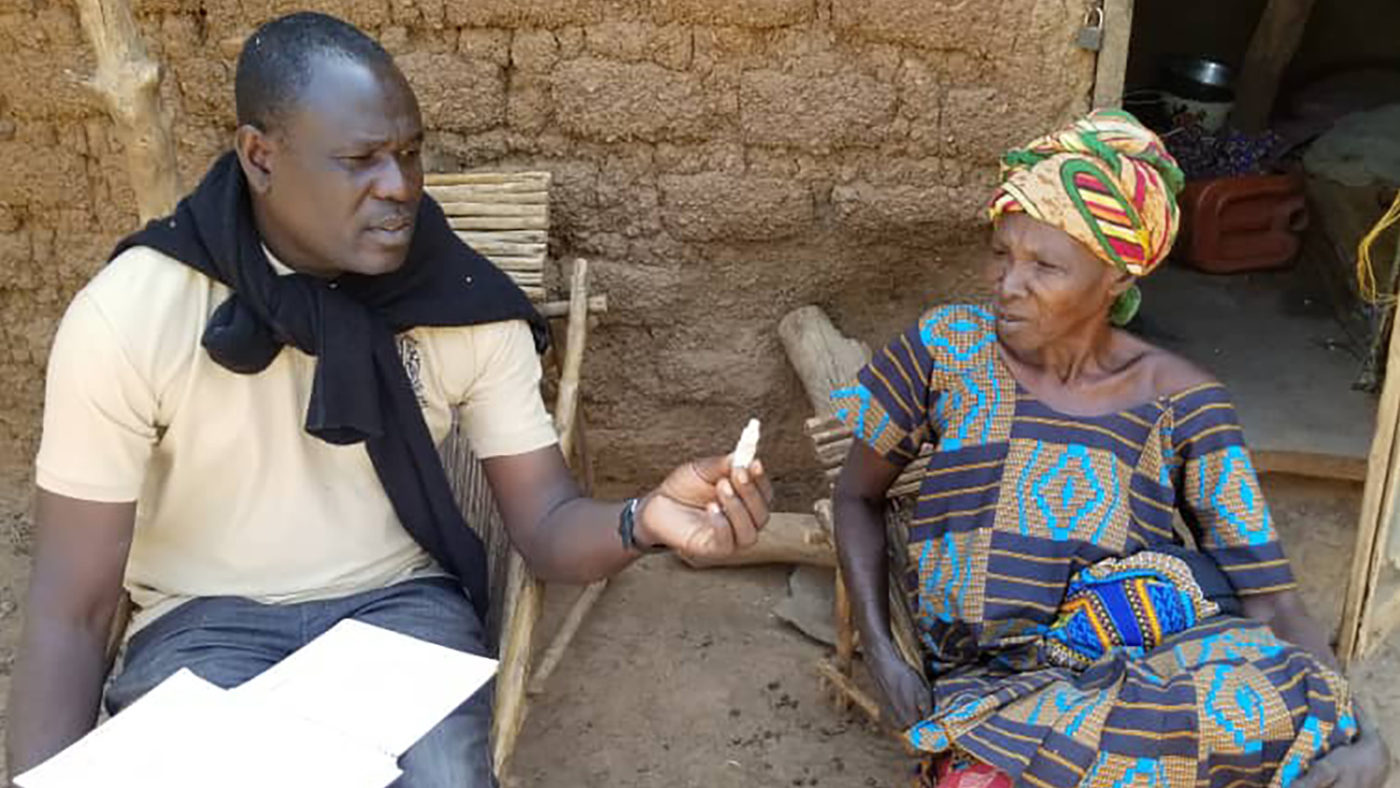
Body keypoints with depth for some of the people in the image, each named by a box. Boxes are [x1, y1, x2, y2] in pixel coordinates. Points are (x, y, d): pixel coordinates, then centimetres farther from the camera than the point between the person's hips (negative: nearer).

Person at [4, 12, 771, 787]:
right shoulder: (126, 316, -16)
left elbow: (547, 527, -9)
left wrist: (643, 520, -32)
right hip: (205, 622, -1)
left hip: (399, 603, 1)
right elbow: (70, 609, -12)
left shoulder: (464, 302, -10)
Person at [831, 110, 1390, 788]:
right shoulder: (949, 345, 1)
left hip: (1154, 661, 2)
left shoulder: (1180, 402, 1)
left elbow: (1270, 600, 0)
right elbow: (858, 495, 11)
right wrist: (881, 654, -3)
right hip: (987, 680, -1)